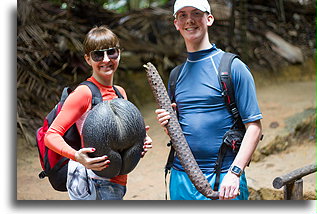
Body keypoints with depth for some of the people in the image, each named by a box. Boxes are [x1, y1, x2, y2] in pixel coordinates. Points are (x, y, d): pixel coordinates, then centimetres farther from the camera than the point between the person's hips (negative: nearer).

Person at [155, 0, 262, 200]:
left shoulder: (232, 67, -4)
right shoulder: (177, 74, 12)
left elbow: (254, 127, -9)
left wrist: (234, 172, -19)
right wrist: (168, 124, -2)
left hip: (222, 177, -5)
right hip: (180, 176, 5)